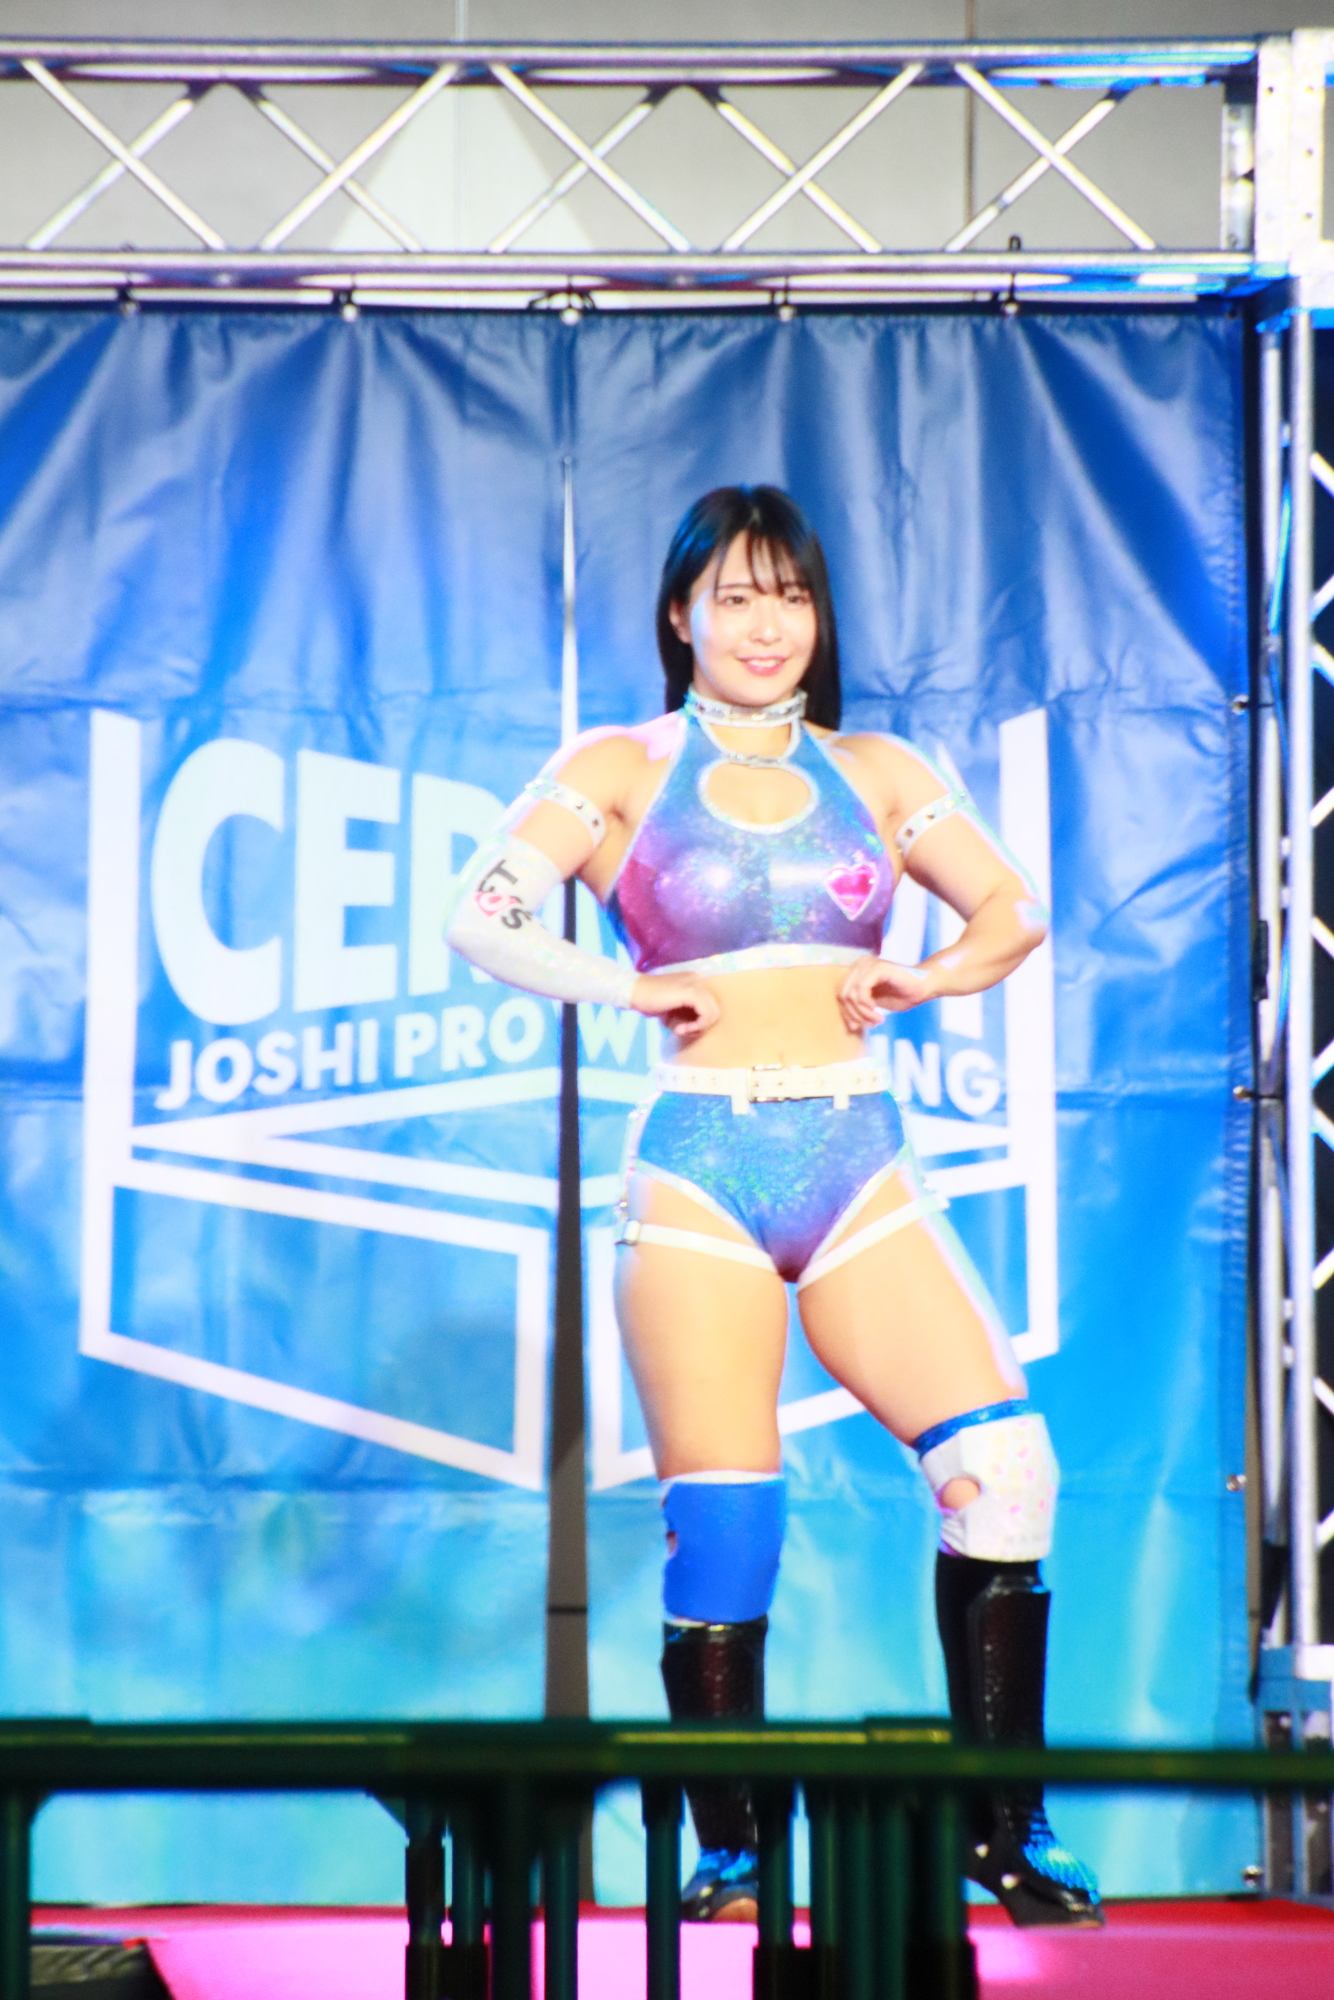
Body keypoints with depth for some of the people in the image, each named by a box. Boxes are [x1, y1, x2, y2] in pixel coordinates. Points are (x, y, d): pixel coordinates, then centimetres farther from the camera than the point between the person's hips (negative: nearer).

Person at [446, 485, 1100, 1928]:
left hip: (858, 1169, 3)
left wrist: (919, 982, 1)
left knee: (1001, 1459, -13)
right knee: (720, 1528, -5)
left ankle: (1005, 1828, -3)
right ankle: (726, 1852, 9)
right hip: (700, 1171, -2)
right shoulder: (622, 769, 6)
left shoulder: (877, 773, 14)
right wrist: (633, 991, -11)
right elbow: (479, 919, -2)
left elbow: (1014, 913, 19)